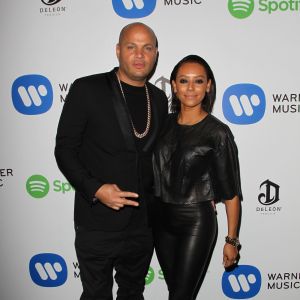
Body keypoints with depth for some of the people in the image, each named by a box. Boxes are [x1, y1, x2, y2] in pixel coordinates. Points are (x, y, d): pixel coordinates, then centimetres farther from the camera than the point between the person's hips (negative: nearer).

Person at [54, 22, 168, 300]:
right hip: (99, 223, -4)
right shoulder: (87, 90, -9)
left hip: (143, 222, 5)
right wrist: (95, 189, -21)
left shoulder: (159, 99, 6)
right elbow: (65, 150, -8)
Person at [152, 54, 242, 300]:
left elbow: (231, 191, -8)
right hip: (162, 219, 5)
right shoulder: (166, 123, 2)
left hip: (197, 222, -4)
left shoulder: (218, 132, -11)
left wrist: (232, 240, -7)